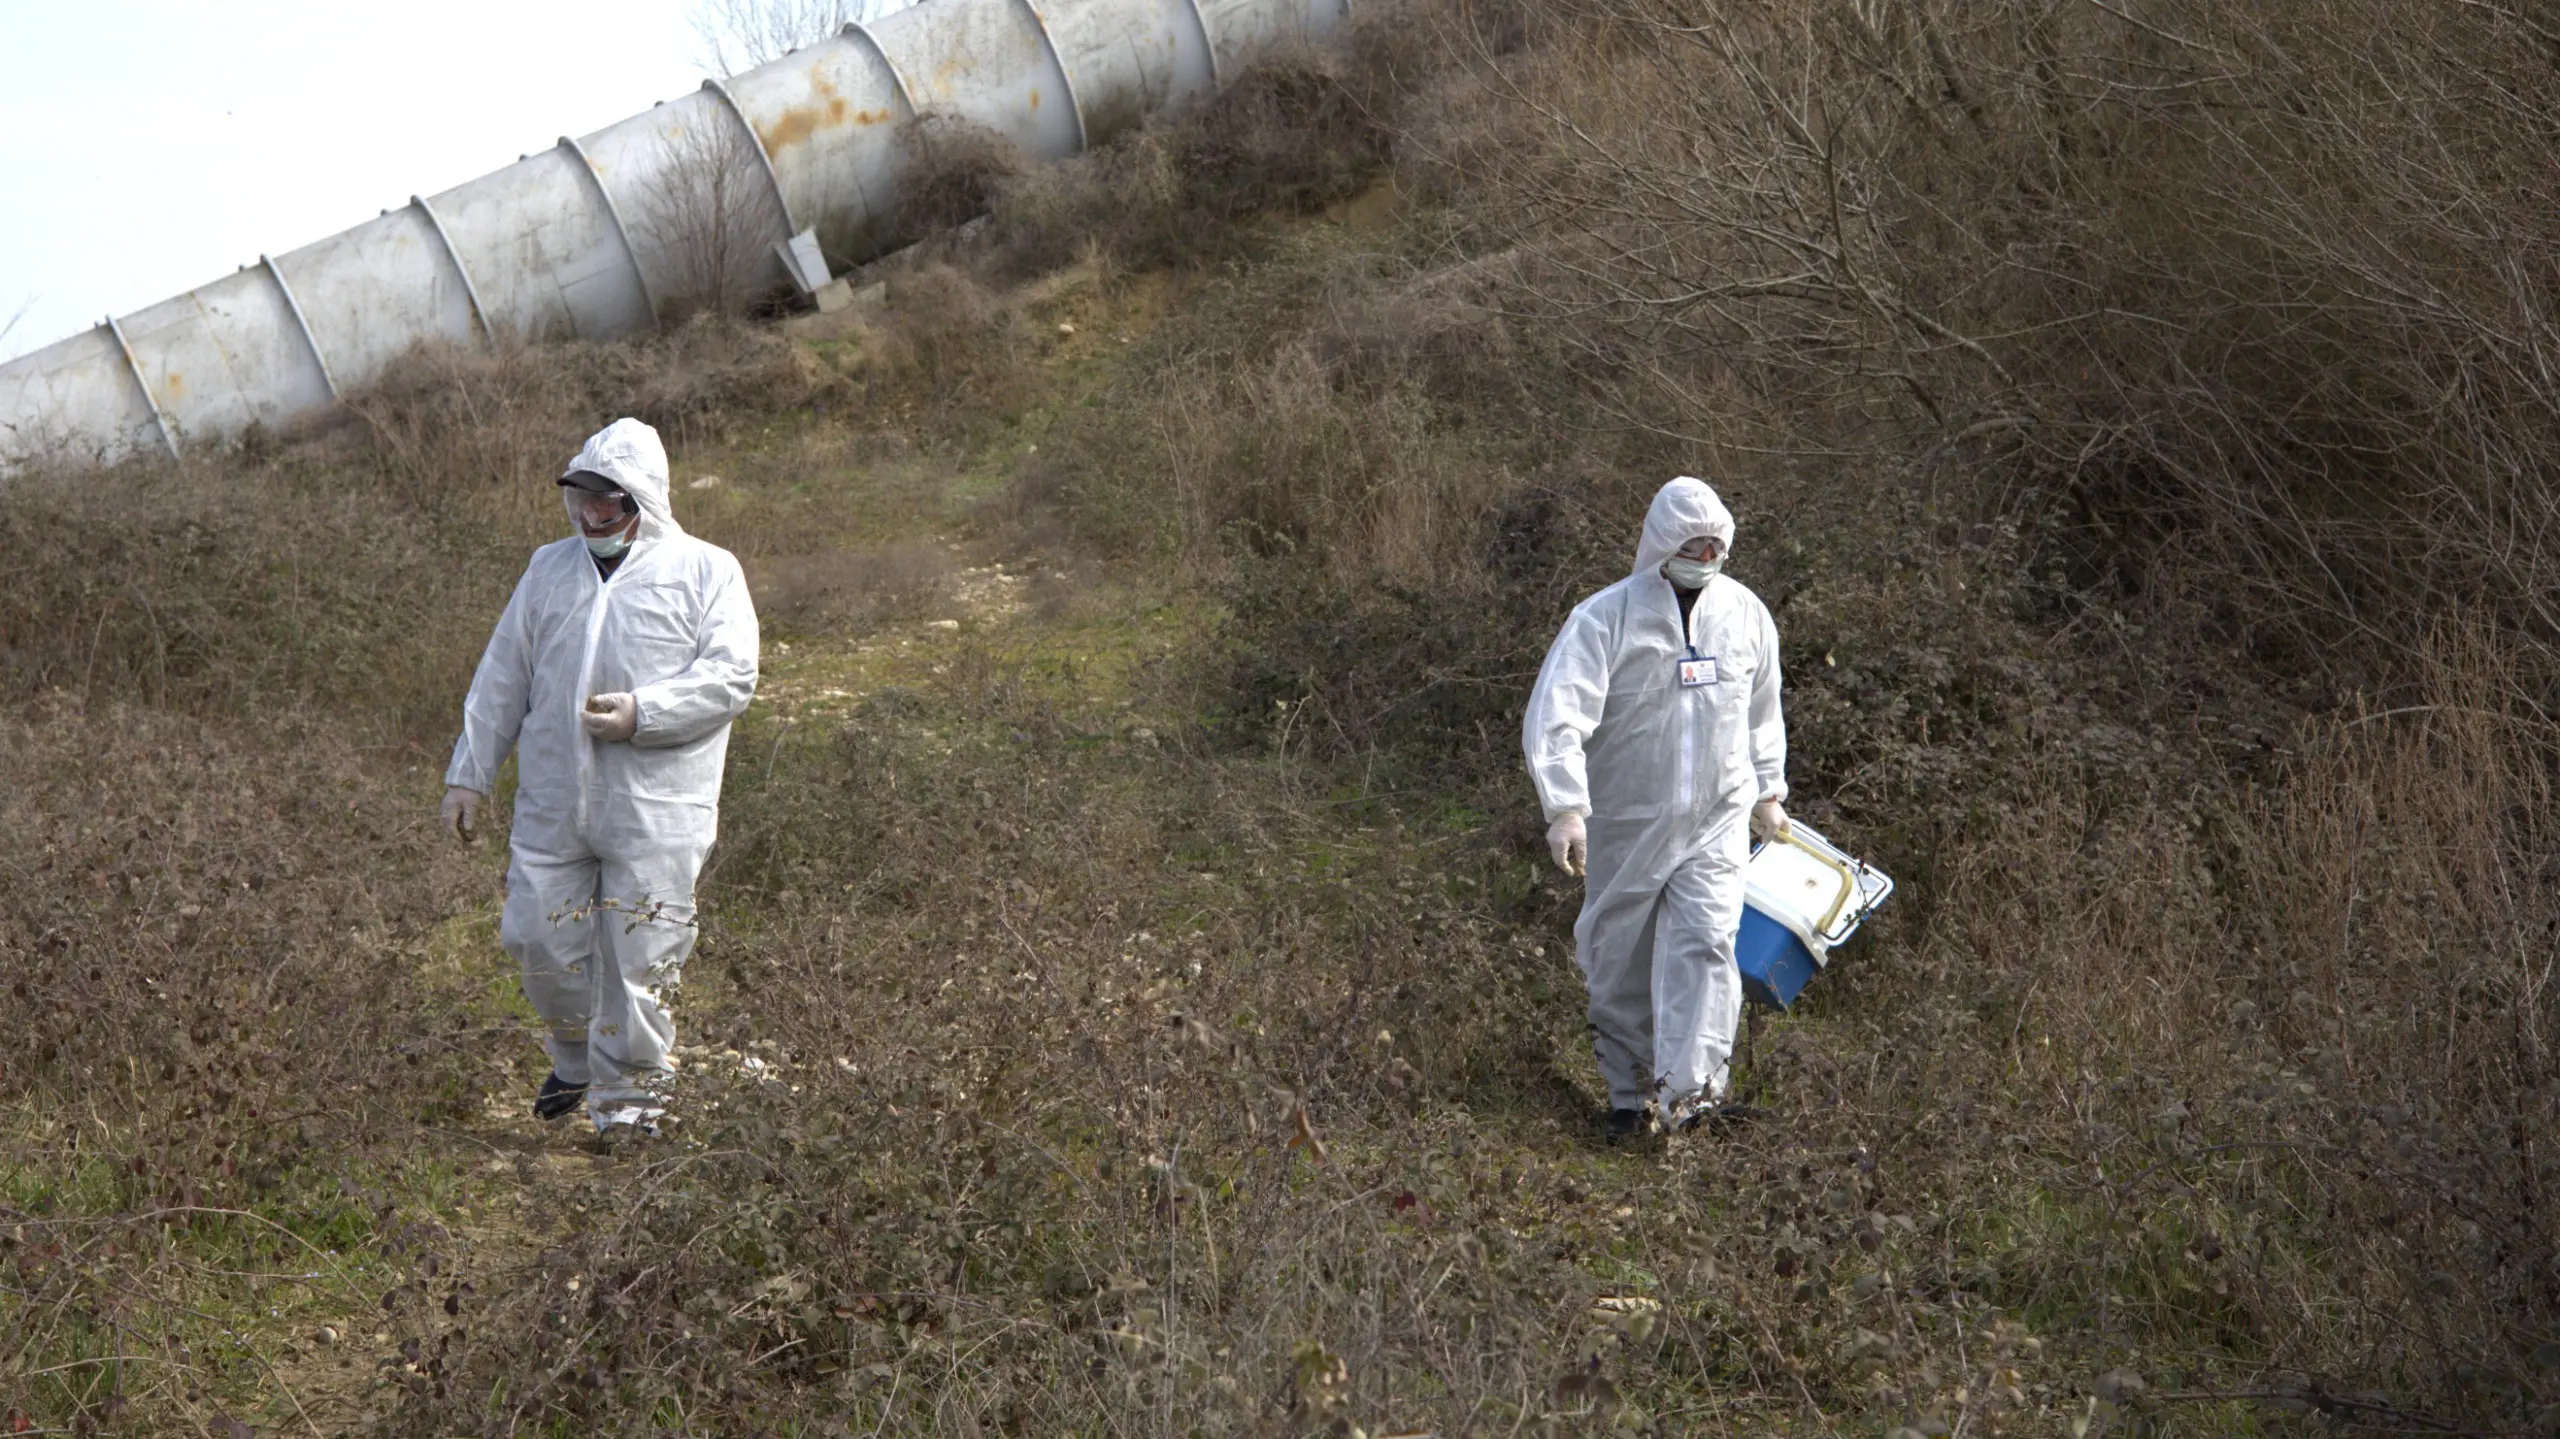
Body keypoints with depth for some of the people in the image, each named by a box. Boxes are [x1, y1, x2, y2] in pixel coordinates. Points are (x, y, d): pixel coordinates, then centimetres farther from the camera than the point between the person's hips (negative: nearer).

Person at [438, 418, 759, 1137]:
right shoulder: (550, 569, 17)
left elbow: (730, 676, -7)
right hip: (551, 801, 4)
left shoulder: (707, 571, 3)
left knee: (639, 953, -4)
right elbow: (502, 681, 20)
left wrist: (641, 713, -18)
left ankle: (629, 1092, 11)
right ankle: (578, 1059, 30)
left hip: (656, 813, -4)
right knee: (539, 938, 5)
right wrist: (470, 775, 16)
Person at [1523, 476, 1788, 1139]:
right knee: (1620, 962, 6)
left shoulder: (1746, 614, 4)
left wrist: (1769, 791, 26)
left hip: (1716, 820, 2)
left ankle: (1690, 1089, -19)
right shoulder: (1605, 617, -11)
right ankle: (1628, 1094, 22)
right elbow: (1555, 716, -19)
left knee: (1704, 942, -15)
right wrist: (1564, 807, -30)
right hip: (1625, 823, -2)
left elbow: (1762, 713, 21)